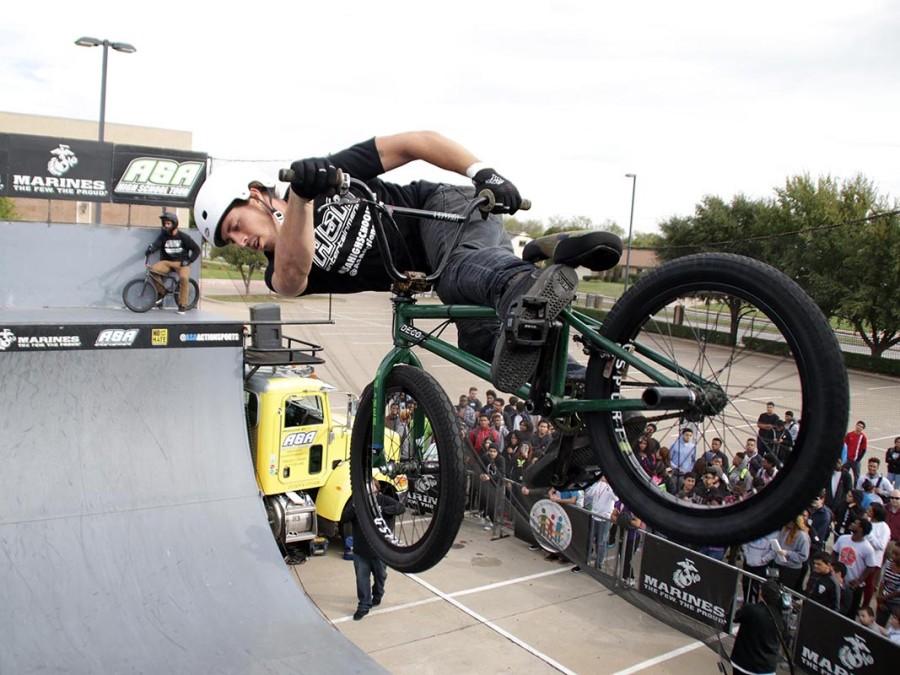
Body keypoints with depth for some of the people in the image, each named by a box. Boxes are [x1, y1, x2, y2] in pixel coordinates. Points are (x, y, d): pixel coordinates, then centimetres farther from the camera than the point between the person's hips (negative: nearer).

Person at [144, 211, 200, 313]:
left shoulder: (183, 237, -4)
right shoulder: (163, 235, 2)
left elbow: (196, 249, -1)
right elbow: (156, 244, -16)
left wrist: (188, 261, -13)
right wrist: (150, 249, -39)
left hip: (181, 262, -3)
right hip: (167, 262, 3)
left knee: (184, 278, -34)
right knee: (152, 269, -25)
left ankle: (183, 305, -20)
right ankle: (161, 292, 0)